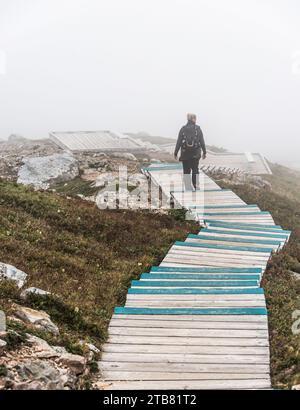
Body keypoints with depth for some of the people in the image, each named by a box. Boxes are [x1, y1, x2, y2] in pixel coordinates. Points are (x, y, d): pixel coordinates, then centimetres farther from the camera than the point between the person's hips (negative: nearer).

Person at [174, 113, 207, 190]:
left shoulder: (183, 129, -3)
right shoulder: (198, 129, -2)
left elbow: (179, 142, -4)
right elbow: (202, 142, -1)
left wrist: (175, 153, 2)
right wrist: (204, 152, 8)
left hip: (185, 153, 0)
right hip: (195, 153, 0)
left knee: (186, 171, 6)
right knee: (195, 170, 14)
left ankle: (188, 189, 4)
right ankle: (196, 186, 9)